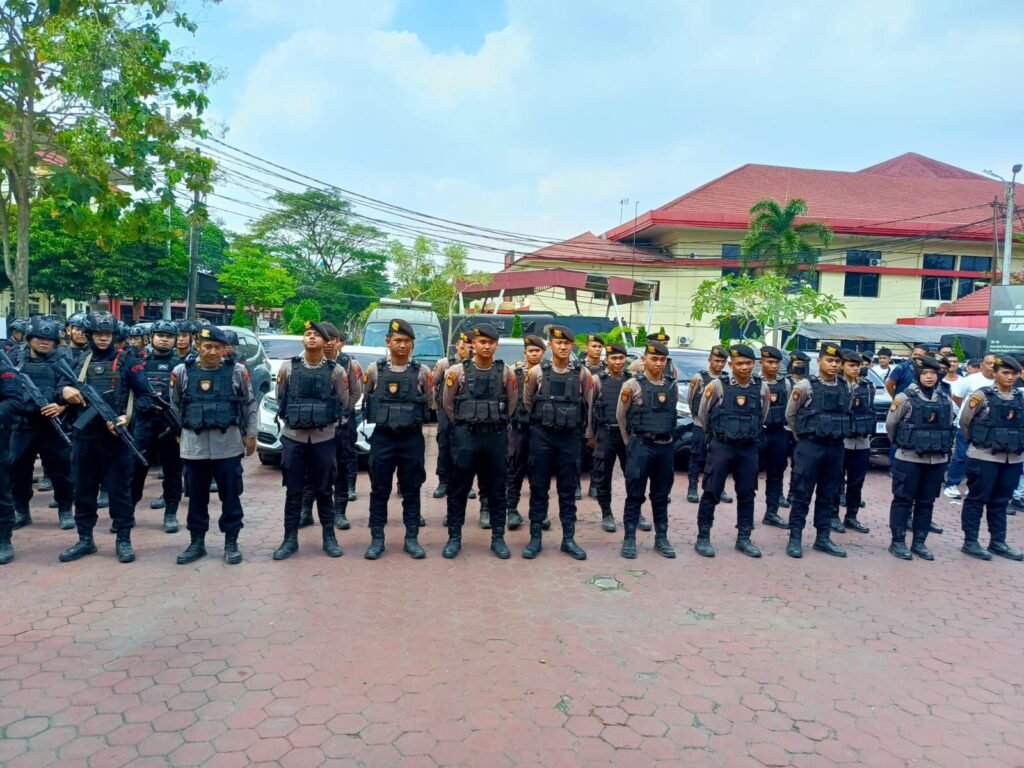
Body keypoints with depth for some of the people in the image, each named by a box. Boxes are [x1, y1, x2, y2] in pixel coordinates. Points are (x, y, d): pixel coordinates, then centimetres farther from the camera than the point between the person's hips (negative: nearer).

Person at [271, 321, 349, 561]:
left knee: (324, 490, 9)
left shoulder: (336, 371, -1)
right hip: (293, 437, 1)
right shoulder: (288, 367, 0)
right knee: (293, 491, 7)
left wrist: (326, 421, 8)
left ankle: (329, 537, 20)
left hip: (324, 438, 0)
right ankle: (290, 539, 18)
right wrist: (291, 419, 11)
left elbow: (343, 405, 7)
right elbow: (280, 399, 10)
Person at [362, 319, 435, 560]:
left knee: (411, 490, 8)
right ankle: (377, 539, 17)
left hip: (412, 439, 0)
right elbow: (365, 400, 13)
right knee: (379, 490, 6)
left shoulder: (421, 372, 0)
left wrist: (415, 418, 2)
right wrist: (381, 417, 10)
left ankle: (411, 539, 17)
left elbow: (431, 405, 7)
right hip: (382, 438, 0)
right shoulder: (375, 369, 1)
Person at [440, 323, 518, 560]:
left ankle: (498, 538, 18)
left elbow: (511, 403, 13)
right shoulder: (458, 371, -4)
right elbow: (447, 403, 6)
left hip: (496, 436, 2)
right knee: (459, 489, 4)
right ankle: (454, 538, 15)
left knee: (496, 489, 9)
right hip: (465, 436, -1)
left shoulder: (505, 372, 2)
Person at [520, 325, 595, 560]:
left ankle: (568, 538, 15)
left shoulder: (582, 373, 1)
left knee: (568, 489, 7)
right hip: (542, 435, 0)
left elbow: (588, 405, 8)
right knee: (538, 487, 5)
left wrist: (588, 433, 11)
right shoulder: (537, 372, -1)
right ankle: (535, 537, 13)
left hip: (570, 436, 1)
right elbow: (526, 402, 10)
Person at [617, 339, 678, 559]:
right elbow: (620, 417, 2)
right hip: (640, 445, -4)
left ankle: (661, 538, 22)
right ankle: (629, 539, 9)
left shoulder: (673, 386, 6)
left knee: (661, 495, 12)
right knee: (635, 495, 1)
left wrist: (664, 438, 14)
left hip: (665, 446, 4)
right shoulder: (633, 384, -6)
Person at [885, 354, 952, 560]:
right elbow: (890, 424, 1)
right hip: (909, 458, -4)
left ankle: (919, 543, 19)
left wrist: (940, 446, 13)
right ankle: (898, 542, 8)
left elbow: (949, 427, 17)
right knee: (903, 499, 1)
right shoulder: (906, 398, -8)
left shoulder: (946, 401, 6)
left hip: (937, 460, 5)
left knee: (926, 502, 10)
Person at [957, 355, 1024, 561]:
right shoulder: (982, 395, -7)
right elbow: (964, 421, 0)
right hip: (984, 457, -5)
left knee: (1000, 501, 14)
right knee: (977, 499, 2)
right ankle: (970, 542, 9)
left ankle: (998, 542, 24)